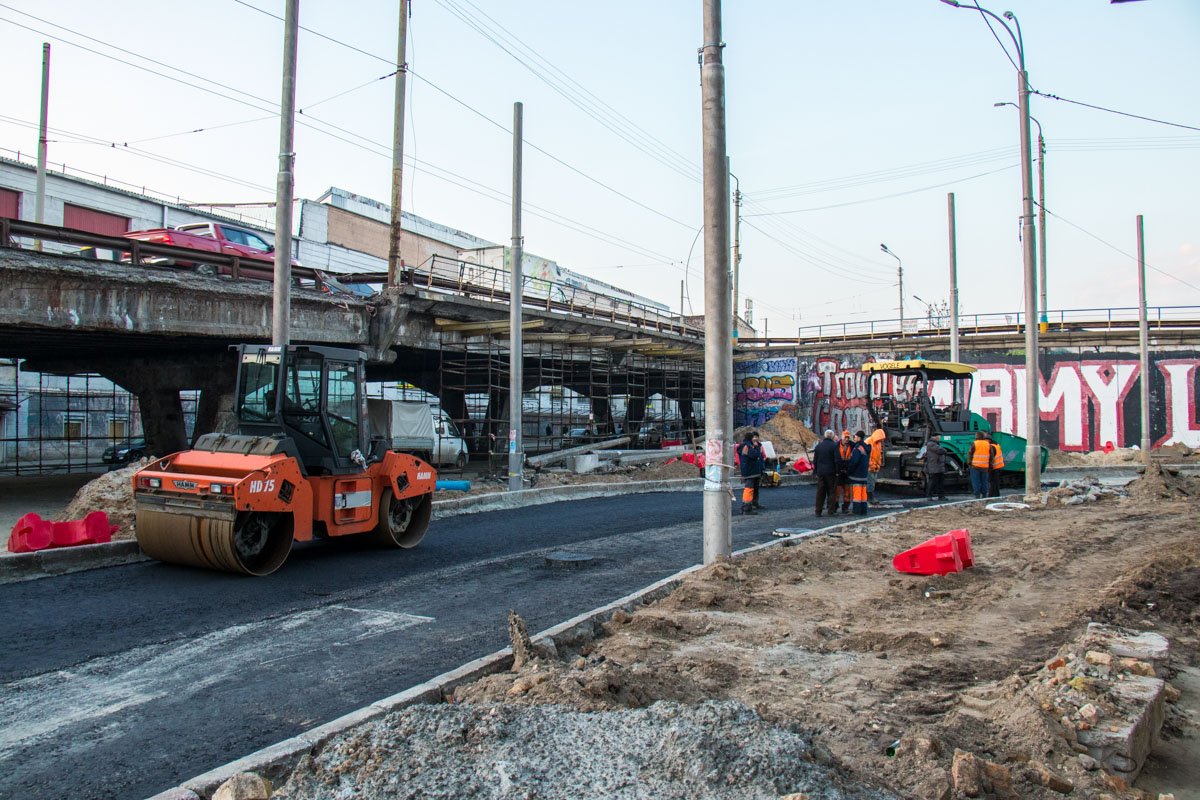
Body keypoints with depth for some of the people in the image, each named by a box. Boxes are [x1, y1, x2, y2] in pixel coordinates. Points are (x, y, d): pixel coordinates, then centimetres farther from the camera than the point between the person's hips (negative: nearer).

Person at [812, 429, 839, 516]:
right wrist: (837, 471, -5)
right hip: (831, 472, -4)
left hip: (820, 472, 4)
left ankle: (818, 511, 6)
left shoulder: (818, 446, 8)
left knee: (820, 492, 7)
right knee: (832, 492, 5)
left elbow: (815, 460, 11)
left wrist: (815, 471, 16)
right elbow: (837, 460, -11)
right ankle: (831, 511, 3)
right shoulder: (834, 445, -7)